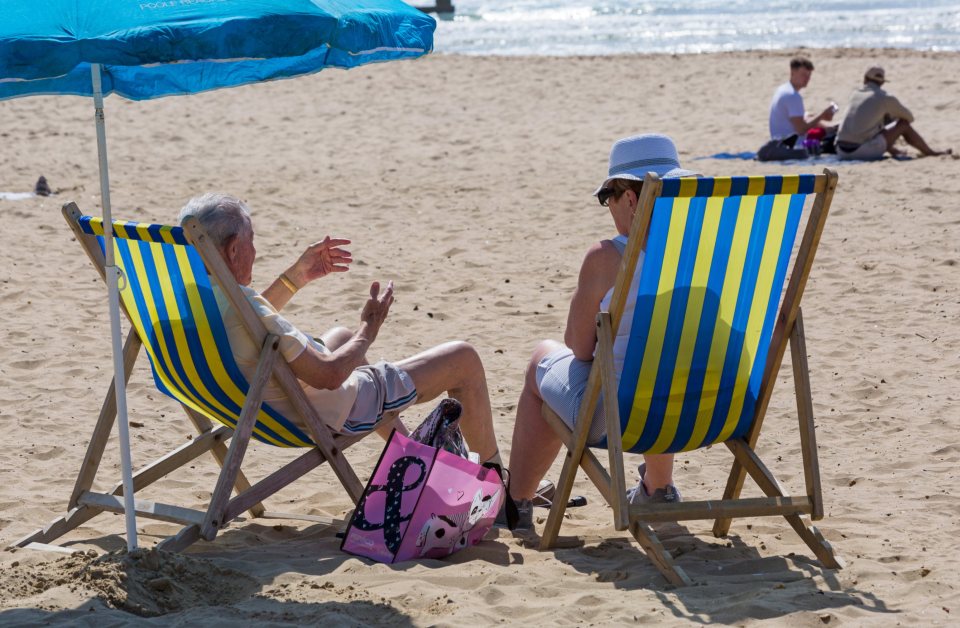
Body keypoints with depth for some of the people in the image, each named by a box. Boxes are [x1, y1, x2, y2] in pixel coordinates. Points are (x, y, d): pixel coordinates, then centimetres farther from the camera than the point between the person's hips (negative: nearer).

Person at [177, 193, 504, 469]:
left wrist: (296, 277, 15)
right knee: (463, 359, 3)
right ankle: (493, 472, 27)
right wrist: (369, 329, -15)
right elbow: (329, 375, -32)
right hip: (335, 416, -10)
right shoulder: (243, 306, -36)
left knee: (340, 336, 41)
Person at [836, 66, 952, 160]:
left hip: (842, 152, 5)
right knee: (904, 124, 10)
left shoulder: (856, 93, 15)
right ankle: (930, 153, 28)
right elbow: (909, 117, 17)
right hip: (863, 149, -5)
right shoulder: (886, 98, 0)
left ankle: (893, 150, 55)